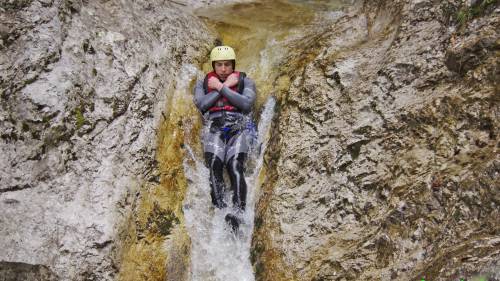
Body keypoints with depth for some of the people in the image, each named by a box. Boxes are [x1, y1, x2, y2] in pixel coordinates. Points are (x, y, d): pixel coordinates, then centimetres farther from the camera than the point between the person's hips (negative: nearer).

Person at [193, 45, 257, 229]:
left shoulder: (245, 82, 16)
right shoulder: (203, 83, 20)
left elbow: (246, 103, -4)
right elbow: (201, 105, 0)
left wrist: (221, 87, -3)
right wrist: (226, 86, 3)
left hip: (239, 129, -1)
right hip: (214, 130, 1)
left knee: (235, 167, -26)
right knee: (214, 166, -26)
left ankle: (238, 213, -36)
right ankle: (220, 212, -35)